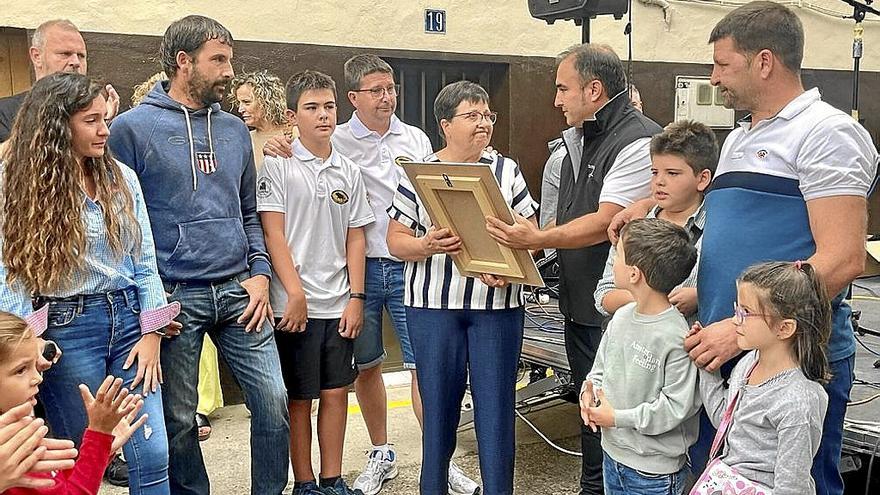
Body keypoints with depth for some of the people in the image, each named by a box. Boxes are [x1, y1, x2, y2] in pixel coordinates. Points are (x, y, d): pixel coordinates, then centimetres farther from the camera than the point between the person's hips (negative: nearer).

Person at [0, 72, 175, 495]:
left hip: (129, 317, 3)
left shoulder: (121, 178, 7)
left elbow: (145, 261, 8)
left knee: (152, 458, 1)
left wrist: (152, 332, 2)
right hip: (68, 328, -3)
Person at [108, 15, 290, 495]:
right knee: (178, 418, 8)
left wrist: (259, 272, 4)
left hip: (238, 291, 4)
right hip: (174, 297, -4)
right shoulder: (132, 127, -3)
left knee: (273, 399, 0)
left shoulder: (234, 129, 12)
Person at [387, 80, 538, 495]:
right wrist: (426, 246, -18)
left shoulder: (507, 171, 7)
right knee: (438, 403, 7)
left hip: (496, 304, 1)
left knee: (496, 404, 3)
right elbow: (396, 239, 2)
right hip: (433, 305, 0)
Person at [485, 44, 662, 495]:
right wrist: (521, 246, 6)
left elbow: (605, 223, -22)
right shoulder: (577, 139, 13)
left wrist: (538, 239, -26)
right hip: (578, 305, 9)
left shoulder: (638, 141, -16)